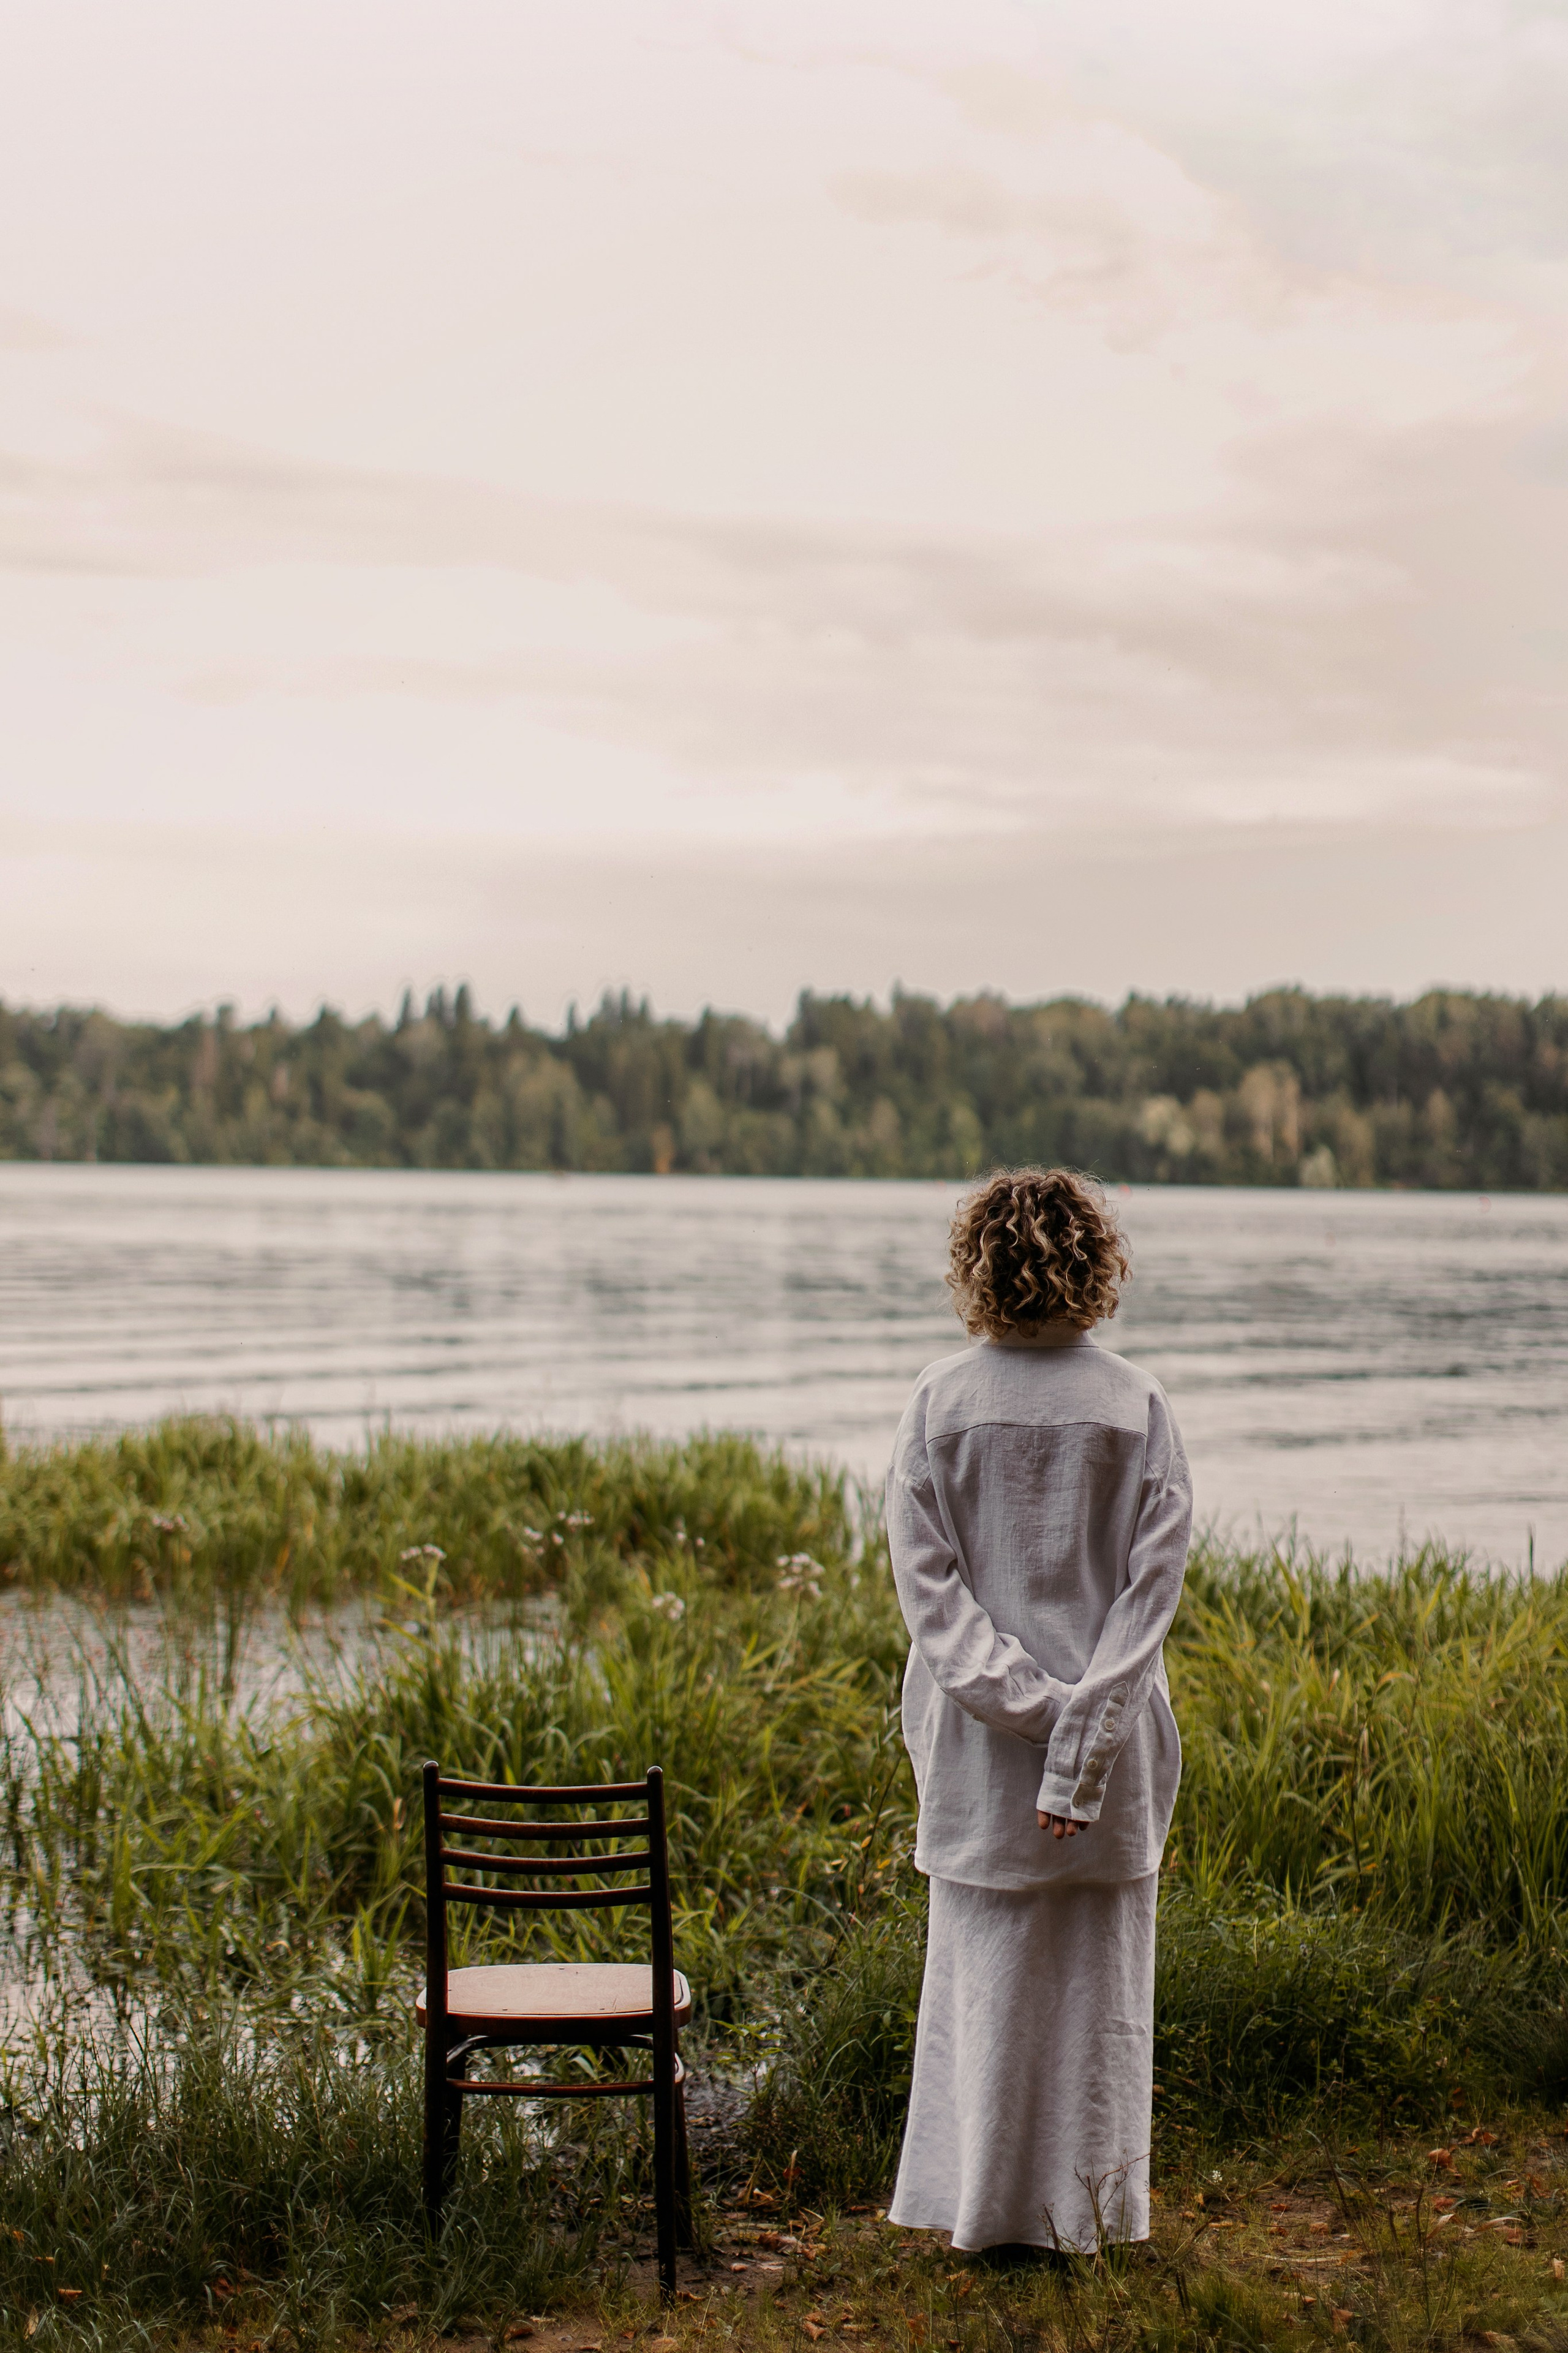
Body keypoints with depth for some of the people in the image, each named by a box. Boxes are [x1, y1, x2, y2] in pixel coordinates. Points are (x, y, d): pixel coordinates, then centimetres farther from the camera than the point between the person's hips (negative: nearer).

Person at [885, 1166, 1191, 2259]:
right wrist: (1083, 1737, -13)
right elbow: (1155, 1580, -10)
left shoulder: (942, 1401, -5)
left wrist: (1020, 1701, -11)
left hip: (978, 1734, 0)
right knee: (1098, 1971, 11)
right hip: (1115, 1727, 0)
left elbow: (927, 1577, -10)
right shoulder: (1140, 1406, -5)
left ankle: (984, 2203, 18)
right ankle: (1087, 2206, 19)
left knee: (986, 1961, 12)